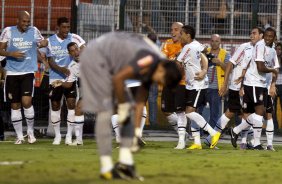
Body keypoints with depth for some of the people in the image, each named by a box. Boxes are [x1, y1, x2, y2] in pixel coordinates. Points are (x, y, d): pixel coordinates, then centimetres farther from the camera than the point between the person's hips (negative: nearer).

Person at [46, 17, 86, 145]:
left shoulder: (73, 38, -2)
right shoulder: (50, 41, 1)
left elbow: (83, 48, -17)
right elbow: (50, 61, -1)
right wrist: (61, 69, -18)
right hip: (55, 78, 1)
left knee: (71, 105, -8)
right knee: (55, 106, 6)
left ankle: (69, 135, -1)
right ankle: (57, 135, 19)